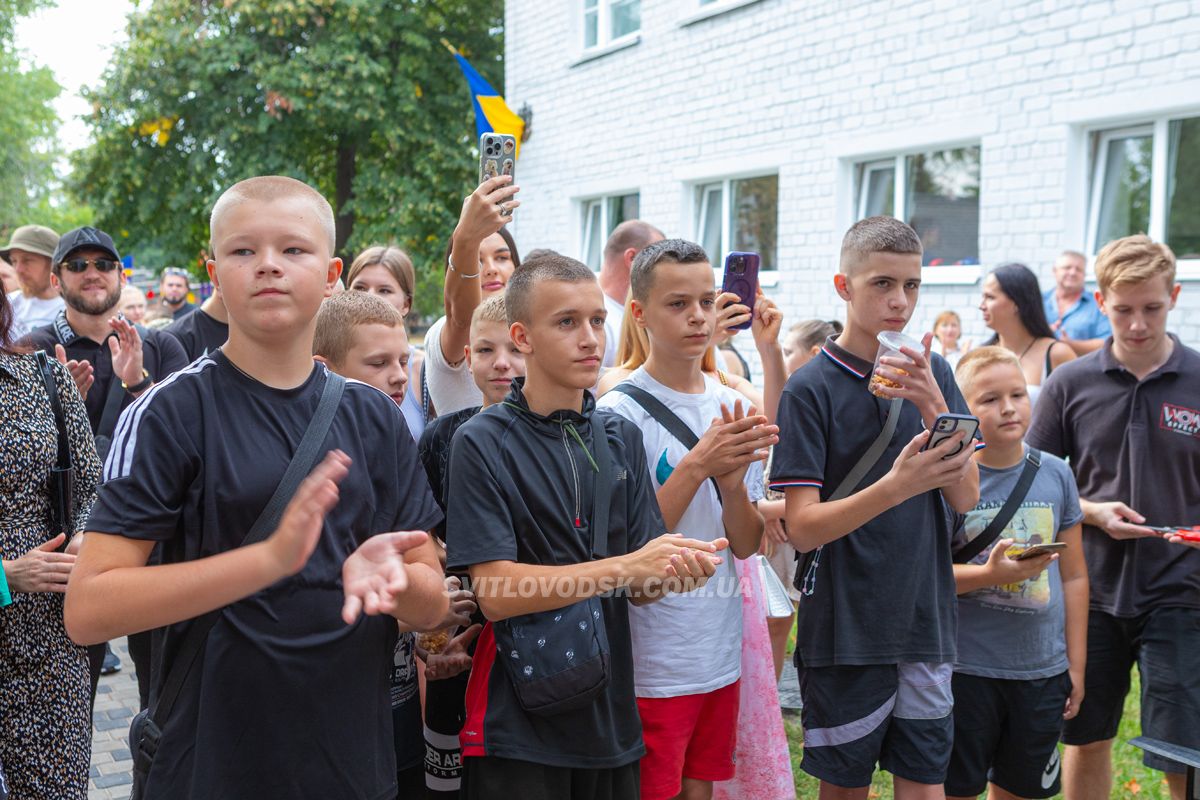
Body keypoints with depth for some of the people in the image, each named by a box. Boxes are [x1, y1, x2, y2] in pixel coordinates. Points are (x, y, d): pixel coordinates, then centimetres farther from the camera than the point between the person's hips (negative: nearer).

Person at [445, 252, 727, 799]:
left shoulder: (621, 438, 6)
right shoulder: (482, 442, -10)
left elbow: (637, 587, 3)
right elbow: (495, 591, -17)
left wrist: (680, 570, -18)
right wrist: (622, 568, -23)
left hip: (611, 721, 5)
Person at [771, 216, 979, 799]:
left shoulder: (934, 373, 5)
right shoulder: (812, 388, -9)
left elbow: (966, 497, -3)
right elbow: (802, 527, -15)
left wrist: (933, 406, -19)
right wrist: (895, 486, -30)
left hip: (925, 619, 4)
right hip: (844, 630, -3)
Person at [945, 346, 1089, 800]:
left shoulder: (1056, 474, 3)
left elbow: (1073, 575, 9)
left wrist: (1076, 663, 9)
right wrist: (990, 574, -24)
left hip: (1043, 670, 4)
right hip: (966, 671, -3)